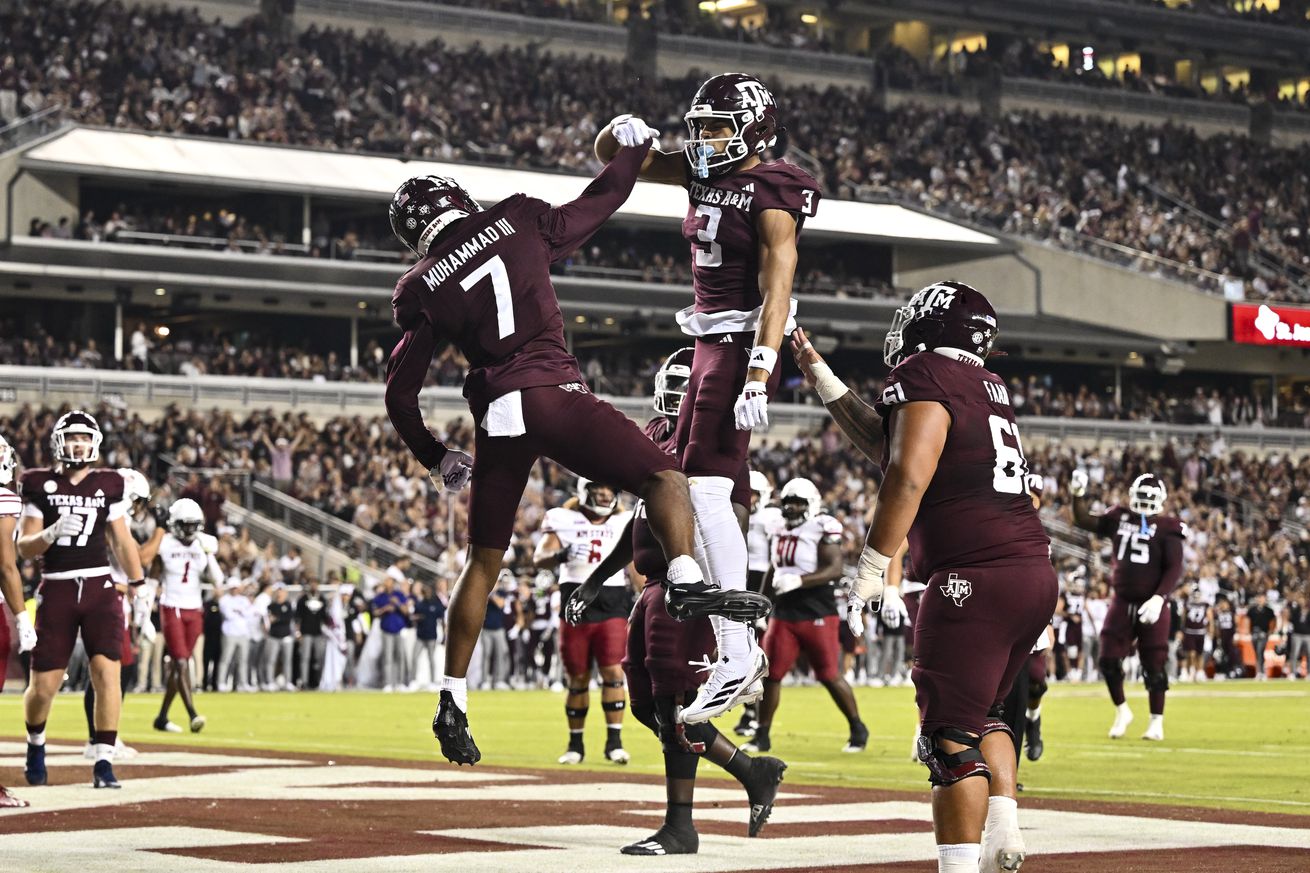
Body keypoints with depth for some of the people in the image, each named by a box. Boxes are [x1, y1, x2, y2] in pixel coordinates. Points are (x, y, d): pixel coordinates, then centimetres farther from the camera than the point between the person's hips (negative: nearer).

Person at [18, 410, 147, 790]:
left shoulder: (108, 485, 7)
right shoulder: (41, 485, 2)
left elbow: (123, 542, 13)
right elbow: (24, 548, 1)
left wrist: (138, 586, 10)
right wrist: (52, 533, -18)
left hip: (99, 589, 1)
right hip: (56, 591, -1)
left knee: (107, 673, -14)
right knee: (44, 686, 1)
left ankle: (104, 762, -8)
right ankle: (35, 744, 32)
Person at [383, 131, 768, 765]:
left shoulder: (423, 290, 12)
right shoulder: (518, 221, 8)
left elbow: (400, 395, 13)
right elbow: (596, 206, 22)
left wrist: (435, 459, 26)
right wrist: (634, 150, 38)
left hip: (496, 416, 3)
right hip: (553, 396, -3)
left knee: (484, 560, 14)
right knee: (664, 480, 1)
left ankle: (454, 703, 17)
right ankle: (686, 581, -29)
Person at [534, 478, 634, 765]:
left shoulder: (624, 522, 7)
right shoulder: (565, 519, 1)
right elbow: (539, 558, -10)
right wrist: (561, 555, -31)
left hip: (612, 607, 0)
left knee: (613, 672, -12)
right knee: (577, 679, 5)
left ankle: (614, 742, -7)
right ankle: (575, 744, 17)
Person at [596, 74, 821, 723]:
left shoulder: (772, 196, -14)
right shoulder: (703, 172, 9)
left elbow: (777, 293, -21)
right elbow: (612, 158, 16)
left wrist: (758, 377, -29)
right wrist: (623, 132, -8)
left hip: (744, 345, -10)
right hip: (710, 340, 10)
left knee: (706, 486, -17)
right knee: (689, 487, 11)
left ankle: (736, 657, -18)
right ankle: (742, 644, 16)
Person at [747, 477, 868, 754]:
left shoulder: (822, 530, -10)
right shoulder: (779, 533, 12)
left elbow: (834, 569, -20)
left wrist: (798, 581, -29)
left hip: (818, 615, -6)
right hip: (784, 615, 6)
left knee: (829, 676, -1)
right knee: (771, 674, 0)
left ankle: (858, 729, 16)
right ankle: (762, 736, 8)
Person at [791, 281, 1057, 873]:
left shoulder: (924, 378, -5)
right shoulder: (986, 386, 22)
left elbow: (907, 478, -17)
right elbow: (884, 442, 33)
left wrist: (869, 572, -15)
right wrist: (820, 378, 35)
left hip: (976, 578, -9)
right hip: (1035, 573, 9)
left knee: (950, 736, -6)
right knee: (982, 714, 24)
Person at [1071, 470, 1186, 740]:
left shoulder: (1167, 528, -7)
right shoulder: (1119, 519, 6)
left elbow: (1174, 570, -12)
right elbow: (1085, 522, 8)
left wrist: (1159, 598, -23)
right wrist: (1078, 496, -7)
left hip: (1150, 605, -4)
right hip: (1122, 602, 4)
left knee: (1153, 665, 1)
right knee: (1108, 659, -1)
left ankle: (1156, 722, 15)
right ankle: (1122, 711, 20)